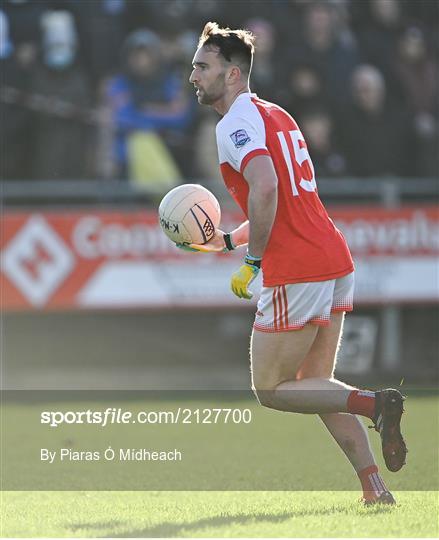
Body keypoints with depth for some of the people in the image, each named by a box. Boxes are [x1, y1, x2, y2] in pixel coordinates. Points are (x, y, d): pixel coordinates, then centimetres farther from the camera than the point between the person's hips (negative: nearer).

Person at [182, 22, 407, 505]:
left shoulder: (235, 123, -10)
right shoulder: (275, 116, 20)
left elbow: (265, 188, -27)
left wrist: (252, 261, -18)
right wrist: (227, 241, 26)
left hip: (295, 273, -9)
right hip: (335, 262, 9)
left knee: (270, 389, 3)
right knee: (315, 386, 15)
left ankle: (374, 403, -14)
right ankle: (374, 487, 5)